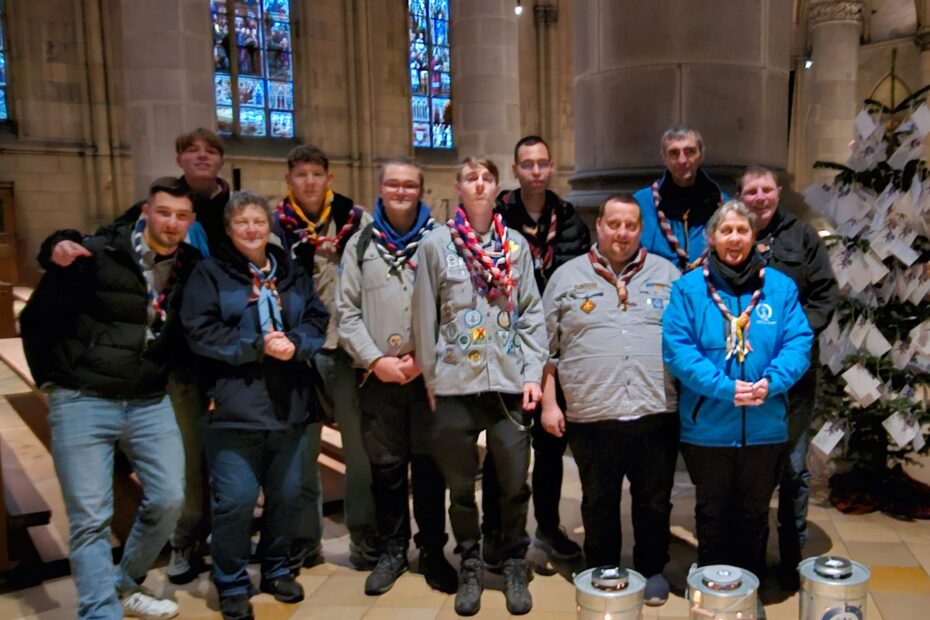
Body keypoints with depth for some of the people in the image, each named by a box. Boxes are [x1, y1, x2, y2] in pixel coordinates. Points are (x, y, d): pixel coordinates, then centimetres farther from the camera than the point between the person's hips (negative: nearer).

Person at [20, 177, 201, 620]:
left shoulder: (192, 268, 2)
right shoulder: (96, 255, -11)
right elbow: (37, 318, -4)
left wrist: (170, 378, 8)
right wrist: (54, 380, -1)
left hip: (150, 403, 4)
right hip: (83, 402, -4)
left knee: (168, 500, 4)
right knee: (90, 518, -2)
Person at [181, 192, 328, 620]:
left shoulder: (293, 274, 13)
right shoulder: (210, 273, 0)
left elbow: (317, 322, 7)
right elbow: (200, 331, -10)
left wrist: (295, 344, -14)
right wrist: (257, 347, -18)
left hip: (289, 406, 4)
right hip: (234, 407, -4)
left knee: (287, 495, 12)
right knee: (236, 499, -4)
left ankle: (276, 570, 33)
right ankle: (232, 584, 18)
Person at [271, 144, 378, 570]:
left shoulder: (356, 219, 2)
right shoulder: (277, 224, 4)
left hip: (349, 346, -1)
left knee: (361, 447, 6)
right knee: (301, 449, 11)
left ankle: (366, 541, 21)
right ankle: (304, 540, 27)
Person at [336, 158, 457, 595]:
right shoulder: (361, 243, 9)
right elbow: (346, 312, 4)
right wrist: (376, 360, -6)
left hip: (429, 374, -1)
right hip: (377, 376, 2)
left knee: (430, 465, 6)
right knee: (386, 467, 9)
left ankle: (433, 551, 22)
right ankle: (392, 550, 25)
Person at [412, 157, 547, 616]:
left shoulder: (517, 245, 6)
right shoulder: (436, 244, 1)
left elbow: (532, 314, 5)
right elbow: (424, 317, 2)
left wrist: (533, 372, -2)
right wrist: (430, 377, 0)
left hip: (510, 382, 1)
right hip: (455, 384, -1)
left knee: (515, 483, 7)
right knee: (461, 485, 10)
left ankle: (515, 565, 27)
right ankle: (470, 565, 29)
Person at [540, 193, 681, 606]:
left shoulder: (668, 274, 9)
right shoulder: (567, 277, 6)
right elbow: (546, 346, 6)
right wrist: (548, 403, 0)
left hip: (656, 414, 1)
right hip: (591, 416, 0)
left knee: (654, 501, 13)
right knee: (598, 503, 13)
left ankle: (652, 570, 33)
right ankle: (601, 572, 32)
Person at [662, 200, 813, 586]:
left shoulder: (780, 286, 3)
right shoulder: (689, 288, -4)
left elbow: (799, 342, -3)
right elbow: (676, 348, -12)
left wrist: (771, 382, -20)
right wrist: (723, 387, -22)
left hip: (765, 427, 2)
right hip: (707, 427, -2)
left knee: (754, 512, 17)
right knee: (712, 512, 15)